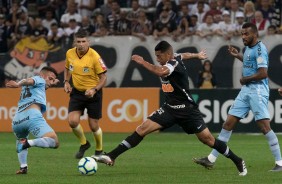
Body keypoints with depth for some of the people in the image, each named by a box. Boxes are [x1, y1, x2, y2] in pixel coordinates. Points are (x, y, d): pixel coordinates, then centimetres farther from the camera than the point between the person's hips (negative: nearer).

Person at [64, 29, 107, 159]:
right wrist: (66, 82, 0)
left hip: (93, 94, -4)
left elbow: (103, 78, -13)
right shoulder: (70, 53, -5)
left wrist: (94, 90, -28)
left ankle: (99, 150, 29)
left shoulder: (94, 56, -19)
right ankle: (83, 144, 16)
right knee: (72, 121, -13)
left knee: (94, 126, 1)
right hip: (77, 92, 4)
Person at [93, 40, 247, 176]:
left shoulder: (175, 63, -21)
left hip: (186, 109, -7)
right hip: (169, 108, 7)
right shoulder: (172, 58, 4)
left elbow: (161, 72, -44)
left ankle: (238, 161, 14)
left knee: (207, 139, -5)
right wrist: (197, 55, 48)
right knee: (143, 128, -9)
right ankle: (111, 157, -17)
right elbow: (182, 55, 28)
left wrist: (142, 62, -35)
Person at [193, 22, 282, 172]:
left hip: (258, 91, -9)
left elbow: (263, 73, -21)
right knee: (228, 123, 6)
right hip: (246, 90, 9)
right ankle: (211, 159, 8)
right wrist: (238, 56, 23)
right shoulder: (248, 47, 13)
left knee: (264, 126, -12)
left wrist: (245, 79, -9)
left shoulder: (260, 49, -14)